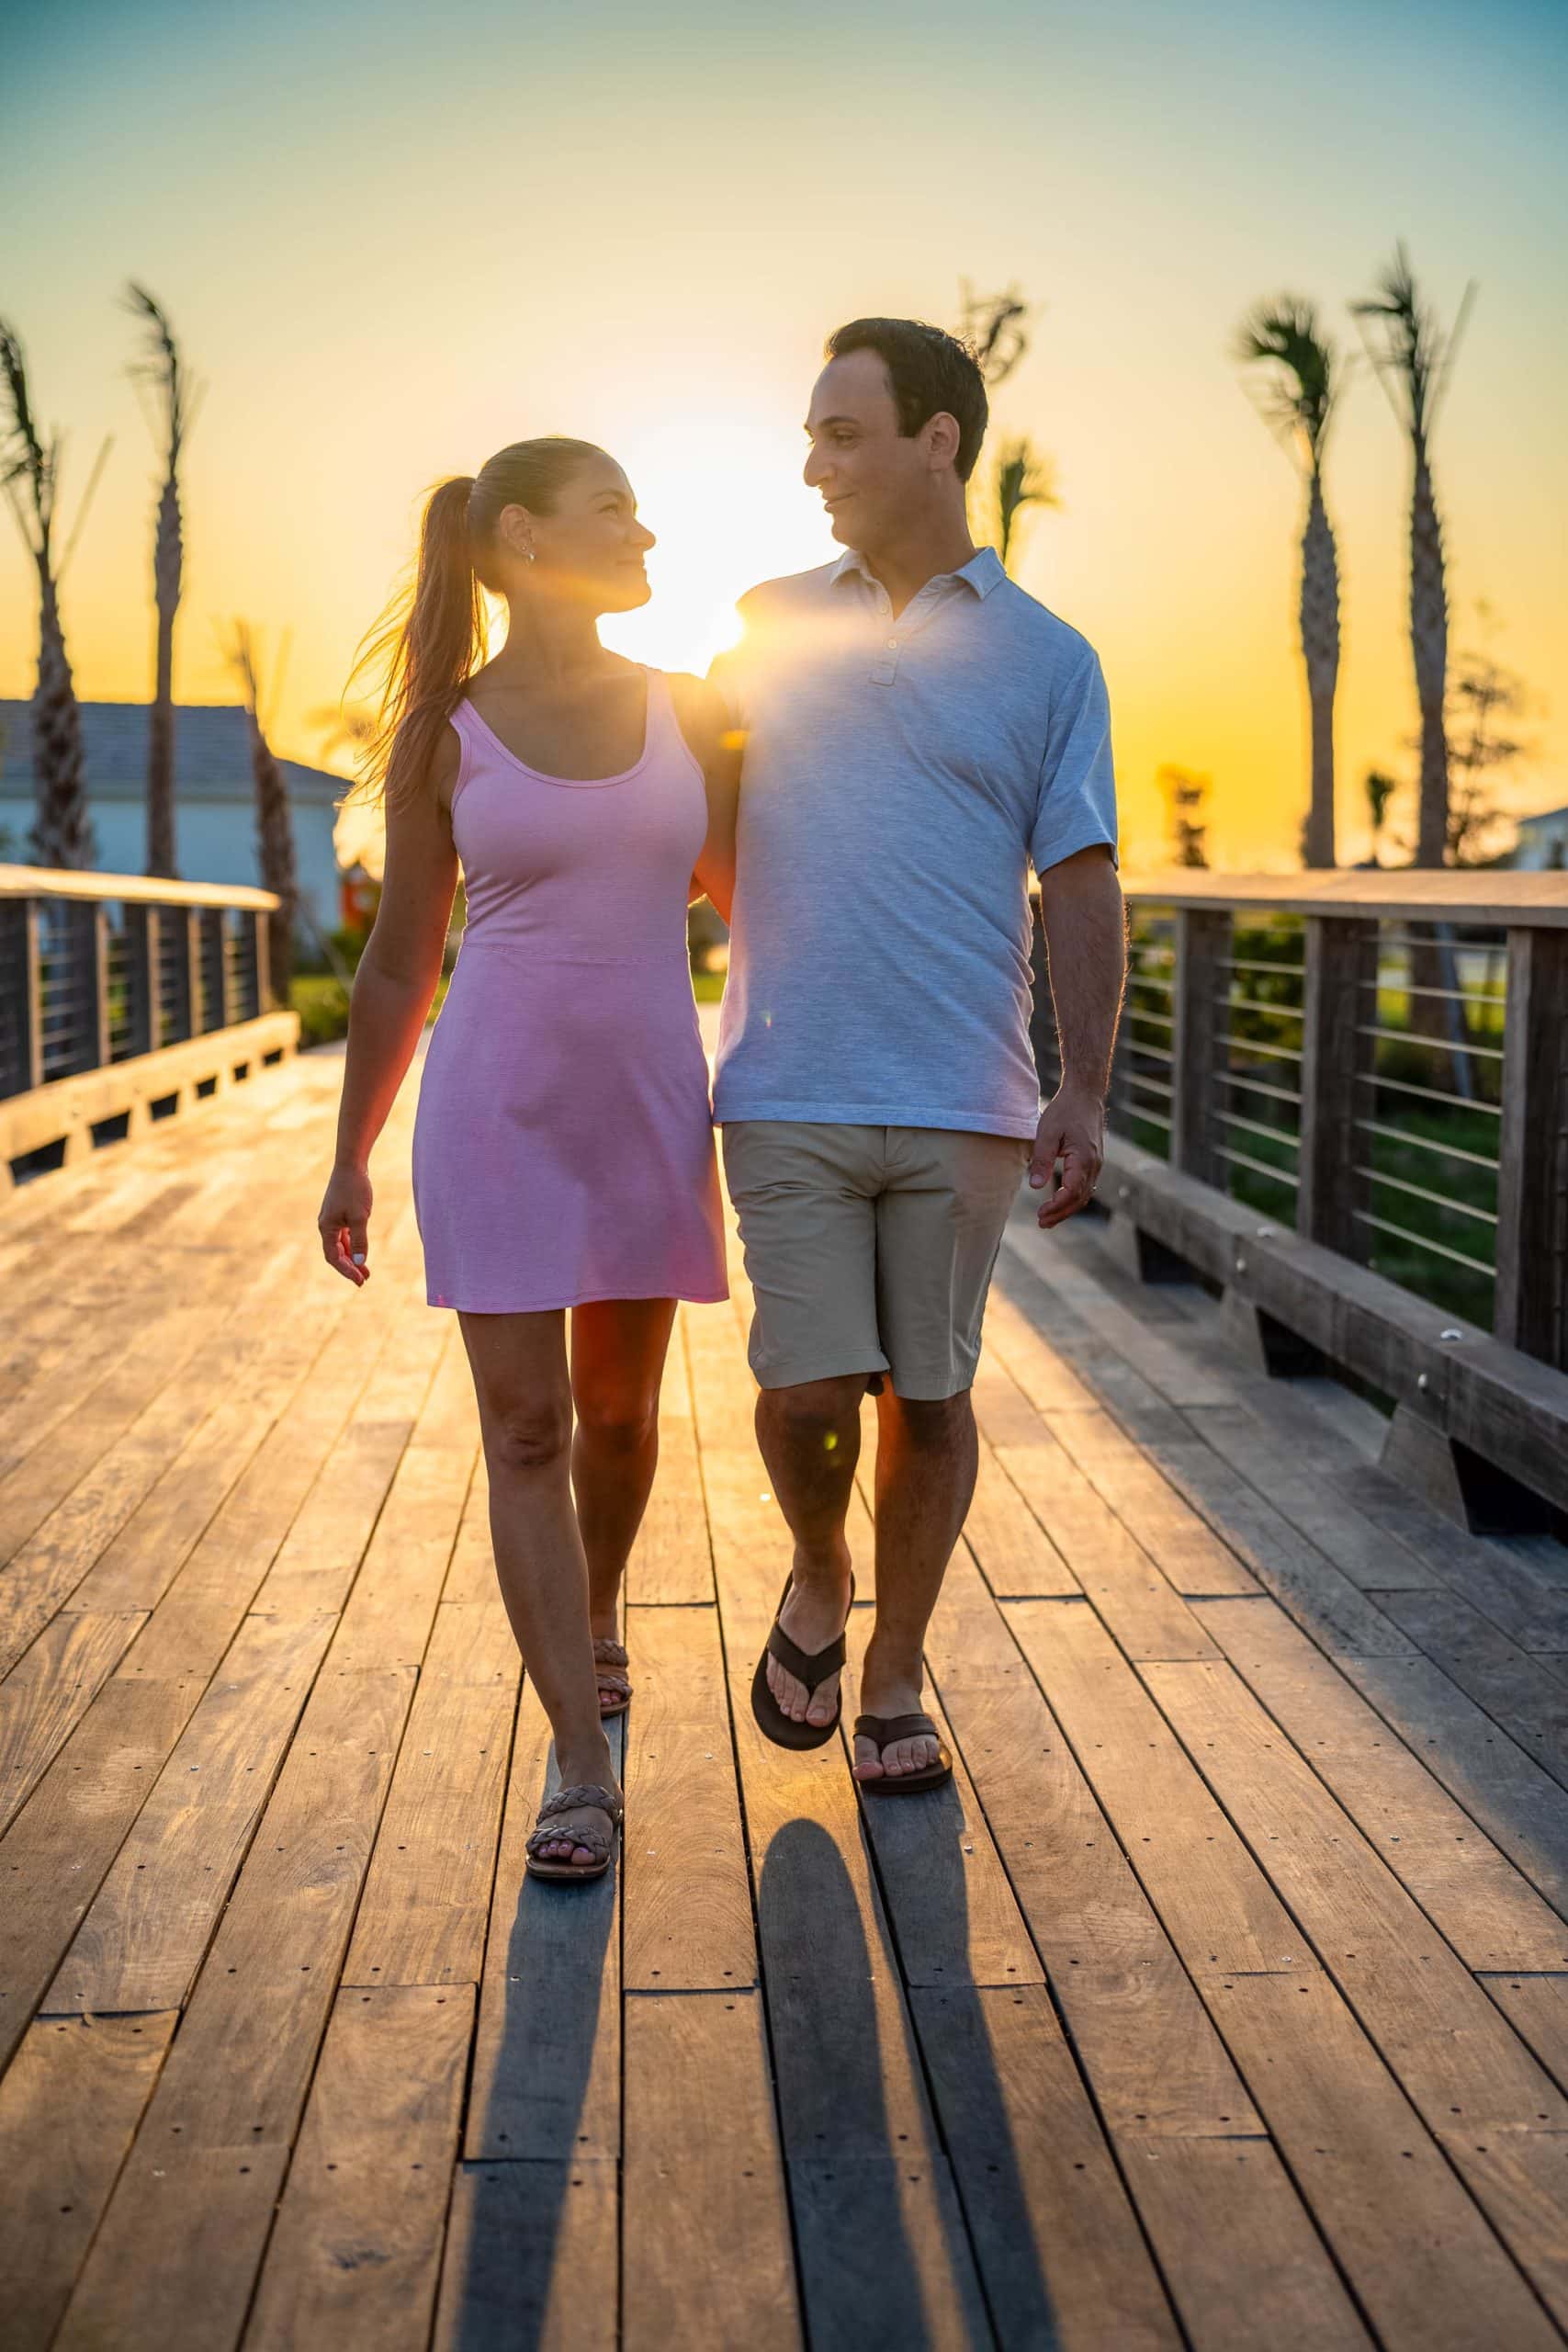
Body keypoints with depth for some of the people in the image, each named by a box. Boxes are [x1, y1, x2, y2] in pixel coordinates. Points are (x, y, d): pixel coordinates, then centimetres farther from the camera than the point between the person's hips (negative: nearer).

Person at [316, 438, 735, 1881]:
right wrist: (350, 1159, 6)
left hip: (648, 1109, 3)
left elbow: (747, 899, 13)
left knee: (617, 1407, 14)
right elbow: (400, 964, 4)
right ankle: (584, 1776, -1)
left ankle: (594, 1609, 45)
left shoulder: (688, 712, 3)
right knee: (524, 1432, -5)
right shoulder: (439, 739, -2)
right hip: (495, 1113, -2)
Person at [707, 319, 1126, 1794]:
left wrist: (1084, 1093, -8)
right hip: (791, 1093, 1)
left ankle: (893, 1679, 23)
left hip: (964, 1100, 0)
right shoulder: (768, 625, 10)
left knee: (928, 1395, 6)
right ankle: (818, 1580, 26)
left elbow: (1080, 888, 1)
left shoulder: (1047, 660, 5)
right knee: (811, 1387, -6)